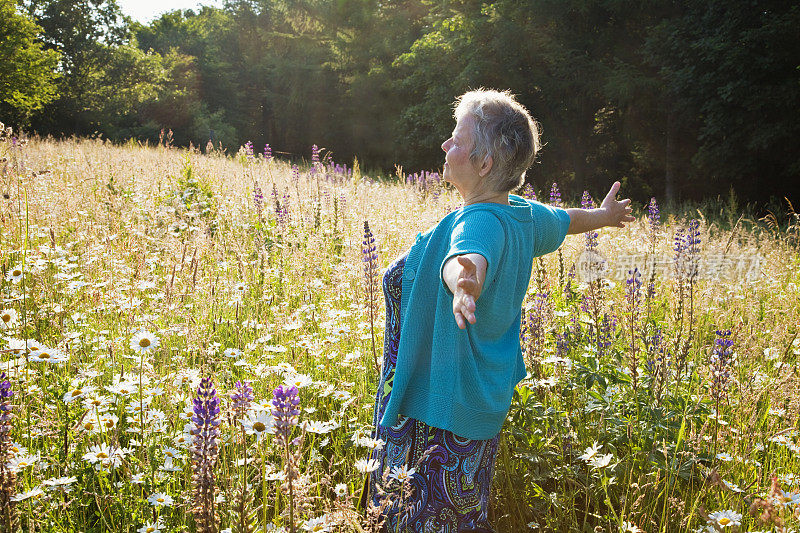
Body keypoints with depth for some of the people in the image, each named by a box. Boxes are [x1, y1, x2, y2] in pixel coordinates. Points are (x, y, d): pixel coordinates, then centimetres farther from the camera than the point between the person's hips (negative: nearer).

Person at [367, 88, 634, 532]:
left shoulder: (480, 221, -26)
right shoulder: (524, 214, 3)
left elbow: (467, 258, -49)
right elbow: (567, 220, 24)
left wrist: (464, 283, -72)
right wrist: (604, 215, 45)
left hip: (441, 411, -10)